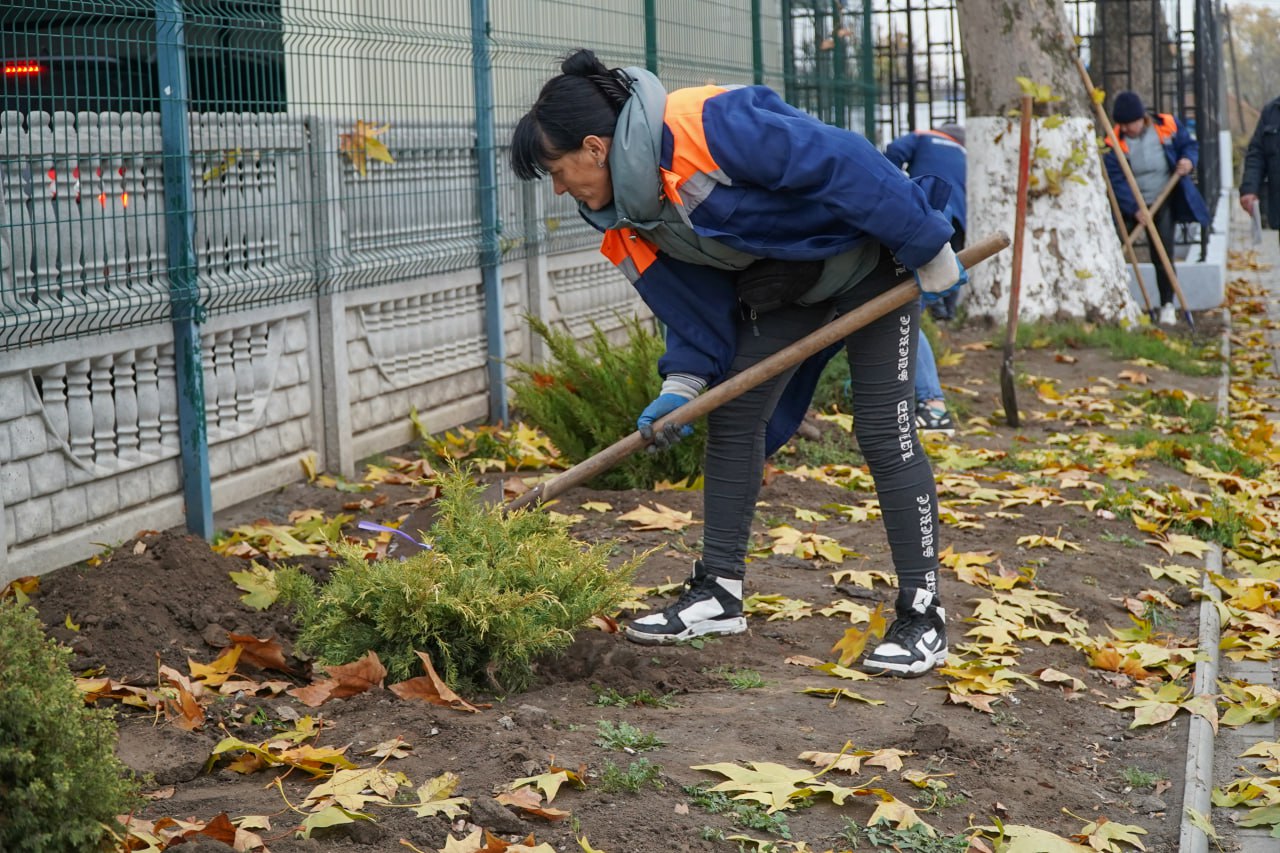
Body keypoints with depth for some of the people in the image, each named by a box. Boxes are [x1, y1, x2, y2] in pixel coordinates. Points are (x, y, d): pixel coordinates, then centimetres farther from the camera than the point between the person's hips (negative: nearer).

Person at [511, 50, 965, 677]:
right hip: (781, 282, 8)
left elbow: (842, 163, -33)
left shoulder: (704, 126, -35)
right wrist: (683, 384, -10)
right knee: (732, 418, 5)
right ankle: (719, 591, 16)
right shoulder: (625, 217, -7)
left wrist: (928, 252, -27)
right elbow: (690, 297, 2)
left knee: (883, 432, -9)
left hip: (869, 255, -8)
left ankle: (923, 617, 0)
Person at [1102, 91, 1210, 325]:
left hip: (1164, 202, 0)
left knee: (1162, 255, -4)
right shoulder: (1114, 142, -14)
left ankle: (1167, 305, 8)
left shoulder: (1168, 126, -10)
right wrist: (1134, 209, -27)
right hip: (1129, 206, 0)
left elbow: (1190, 145, 6)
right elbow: (1116, 180, -18)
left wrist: (1188, 159, -19)